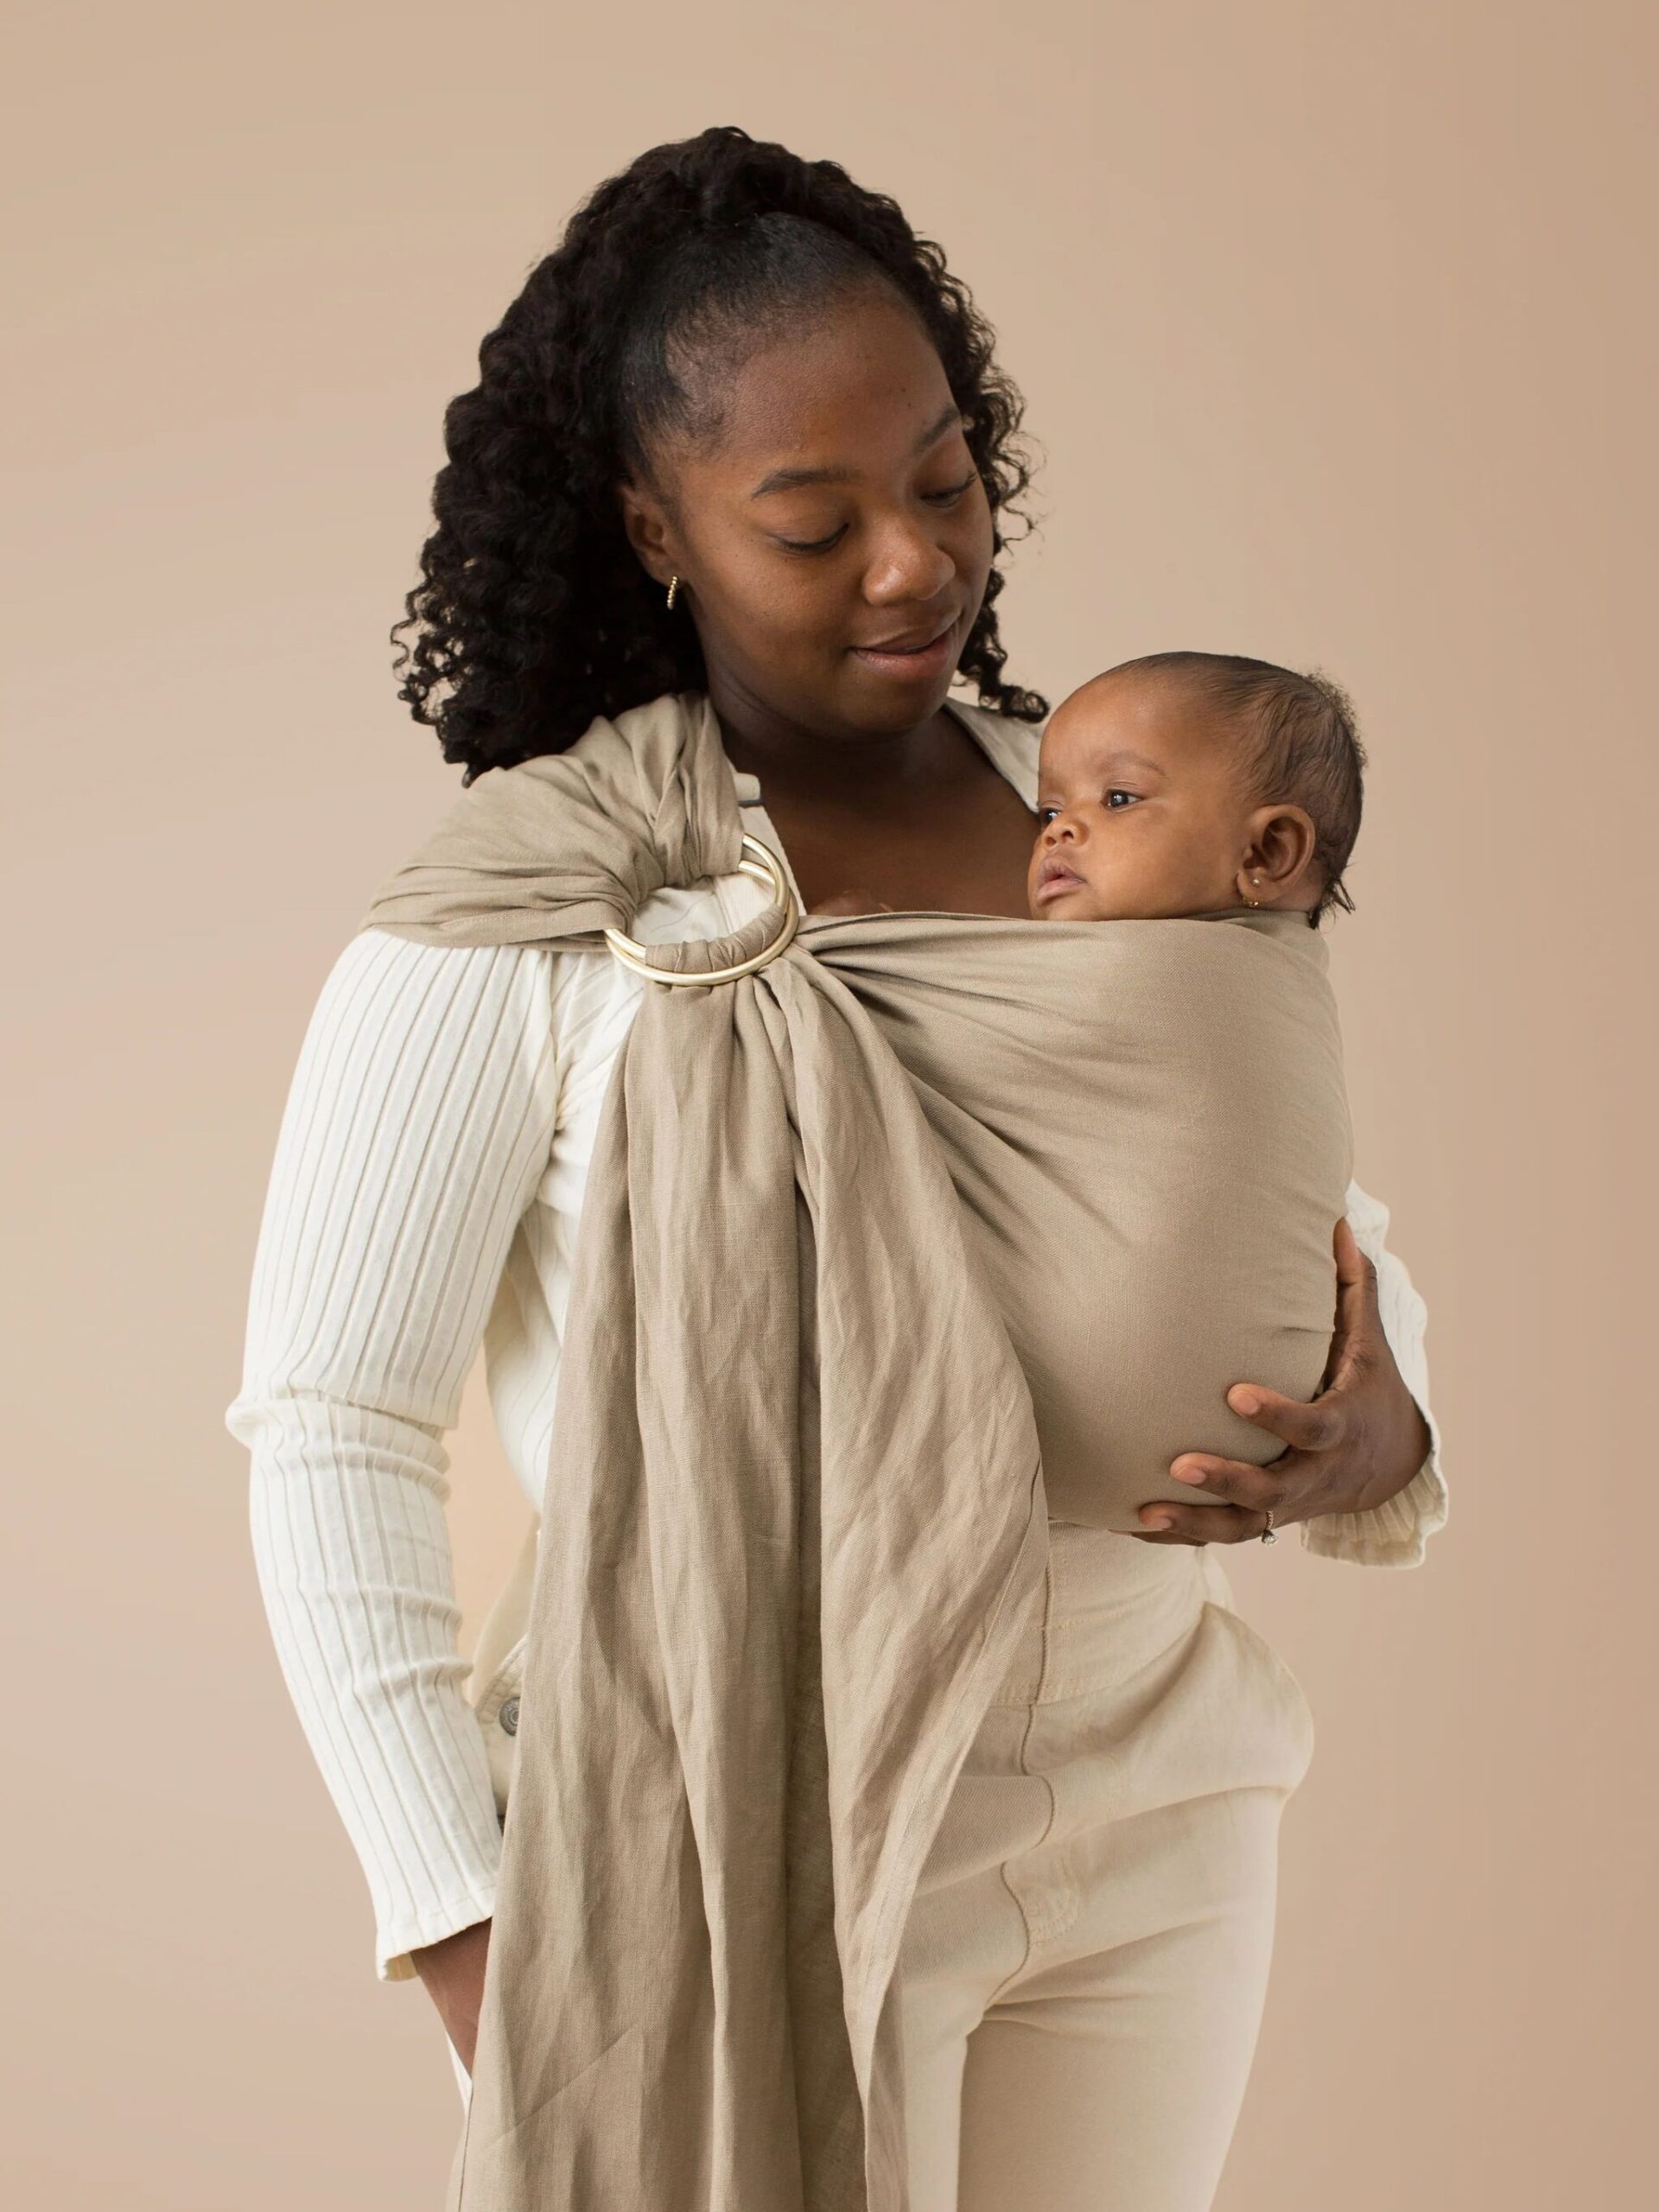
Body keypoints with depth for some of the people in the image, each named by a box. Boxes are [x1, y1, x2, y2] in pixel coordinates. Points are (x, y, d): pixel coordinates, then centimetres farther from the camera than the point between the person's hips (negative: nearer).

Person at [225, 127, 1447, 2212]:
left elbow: (1339, 1256, 10)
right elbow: (334, 1429, -11)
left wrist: (1372, 1439, -14)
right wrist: (480, 1959, -16)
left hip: (1146, 1802, 5)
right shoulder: (521, 919, -10)